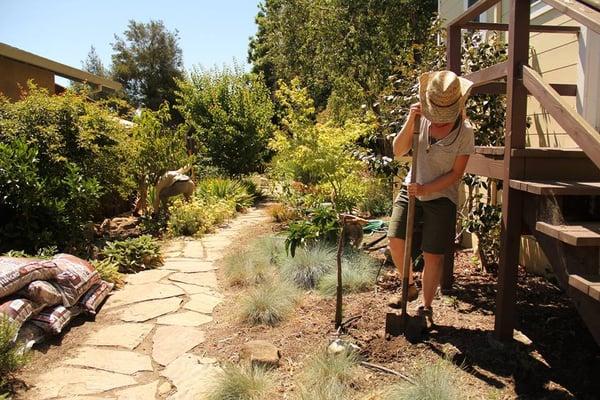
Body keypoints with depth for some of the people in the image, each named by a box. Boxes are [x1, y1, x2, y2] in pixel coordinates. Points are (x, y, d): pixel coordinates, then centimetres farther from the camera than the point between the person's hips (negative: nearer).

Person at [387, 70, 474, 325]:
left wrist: (426, 189, -20)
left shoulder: (464, 131, -10)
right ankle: (409, 288, 17)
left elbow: (456, 173, -9)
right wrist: (410, 122, -21)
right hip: (411, 190, 3)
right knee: (396, 239, -9)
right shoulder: (421, 120, -3)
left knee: (433, 255, 1)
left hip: (441, 197, -3)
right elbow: (398, 151, -7)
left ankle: (426, 307, 20)